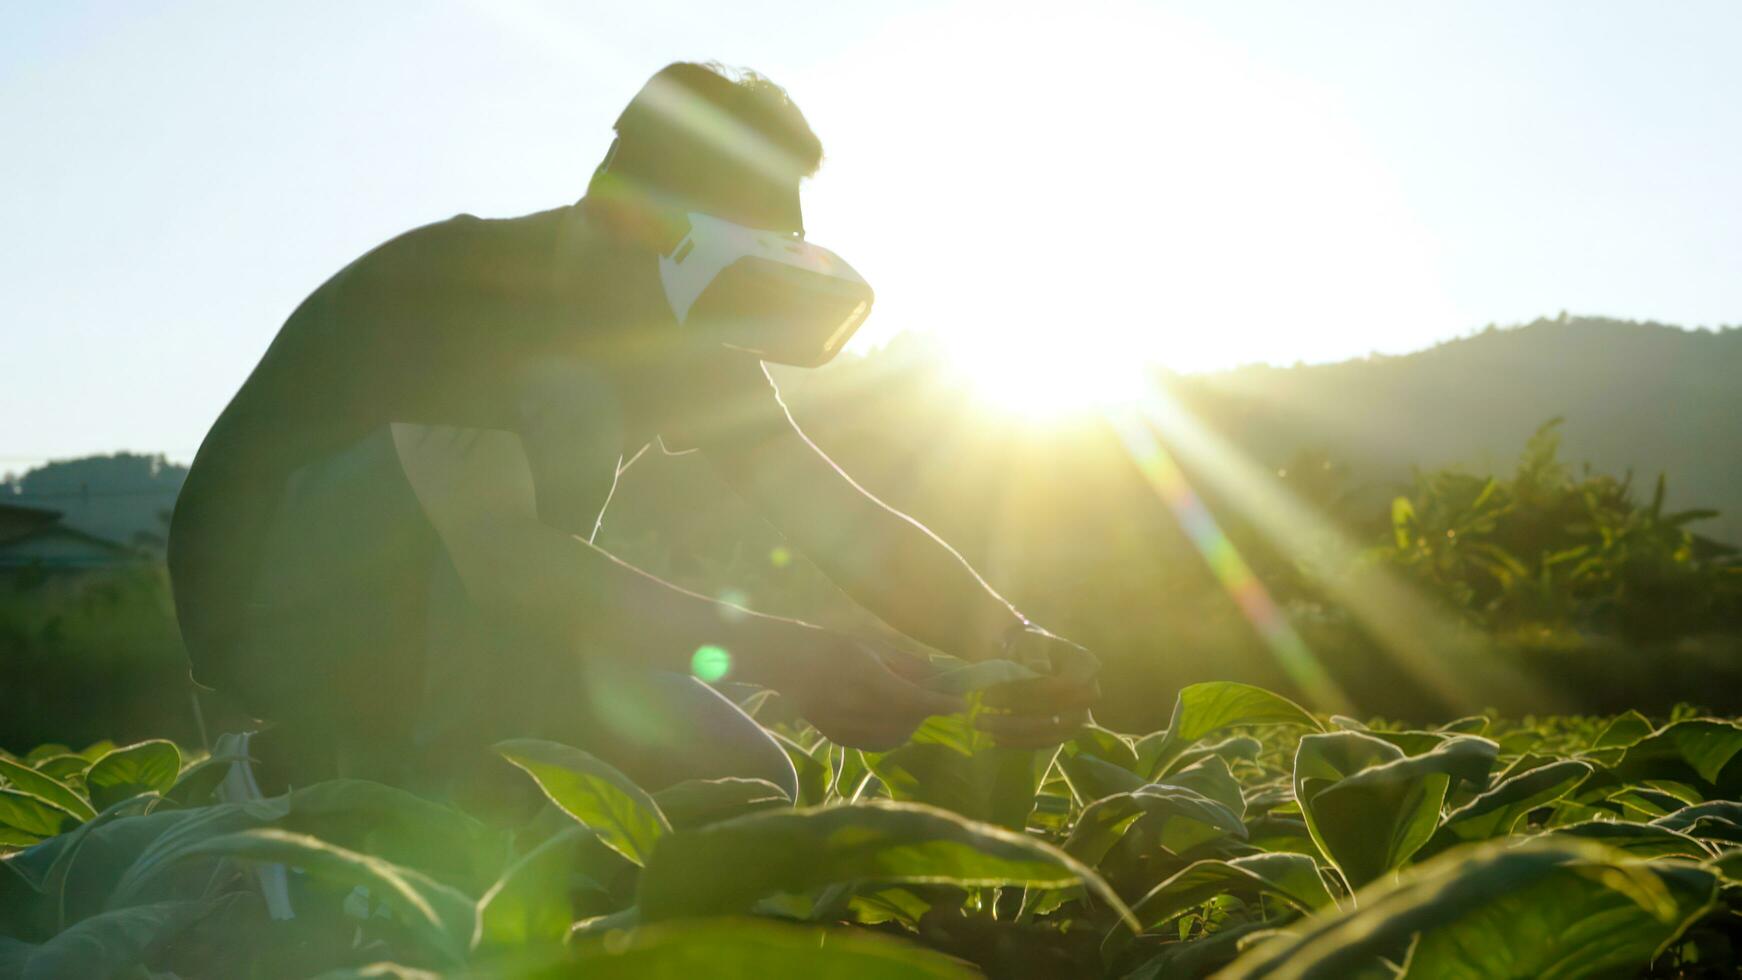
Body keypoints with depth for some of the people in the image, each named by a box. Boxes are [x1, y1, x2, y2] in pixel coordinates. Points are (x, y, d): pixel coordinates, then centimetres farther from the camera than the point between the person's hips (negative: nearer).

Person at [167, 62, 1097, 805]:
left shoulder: (681, 350, -3)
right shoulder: (450, 282, -26)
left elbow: (844, 520, -8)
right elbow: (497, 548, -39)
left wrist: (1011, 641, -27)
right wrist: (784, 653, -44)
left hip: (428, 632, 7)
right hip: (266, 603, -7)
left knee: (748, 783, -6)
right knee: (560, 405, -30)